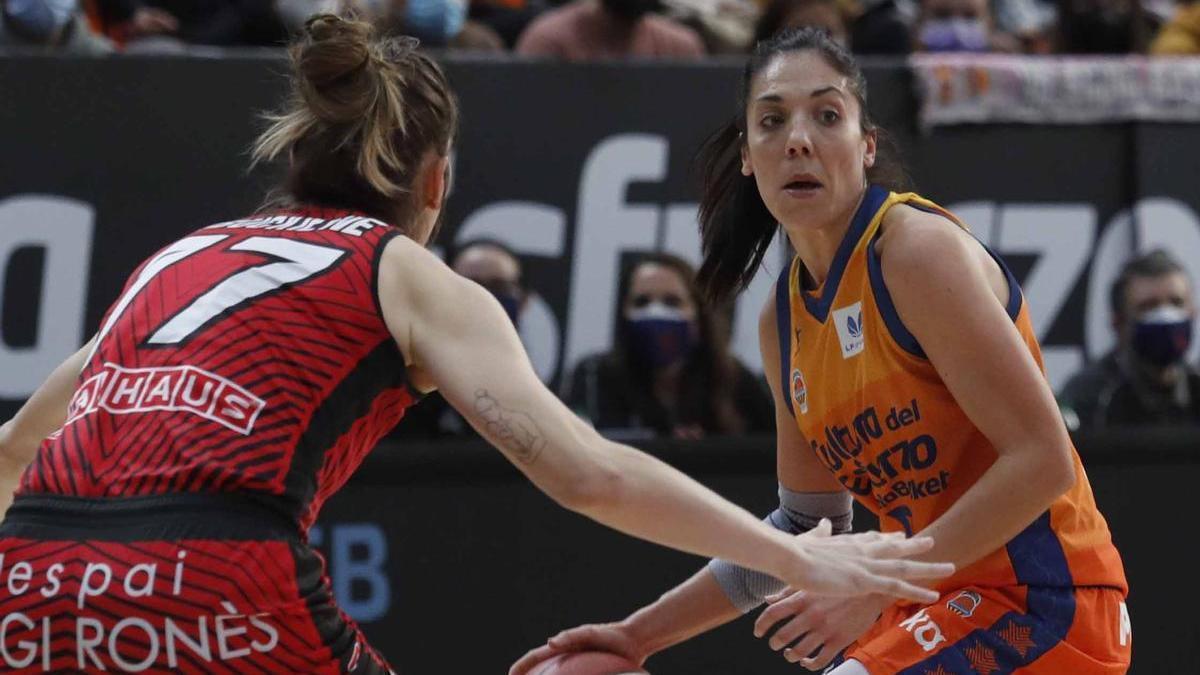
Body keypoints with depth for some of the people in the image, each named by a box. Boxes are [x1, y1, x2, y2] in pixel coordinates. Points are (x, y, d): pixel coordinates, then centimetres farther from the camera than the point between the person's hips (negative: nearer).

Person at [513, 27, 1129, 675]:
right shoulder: (783, 317, 9)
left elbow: (1042, 461, -21)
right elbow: (806, 525, 19)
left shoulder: (917, 249, -15)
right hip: (937, 608, 8)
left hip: (1040, 602, -8)